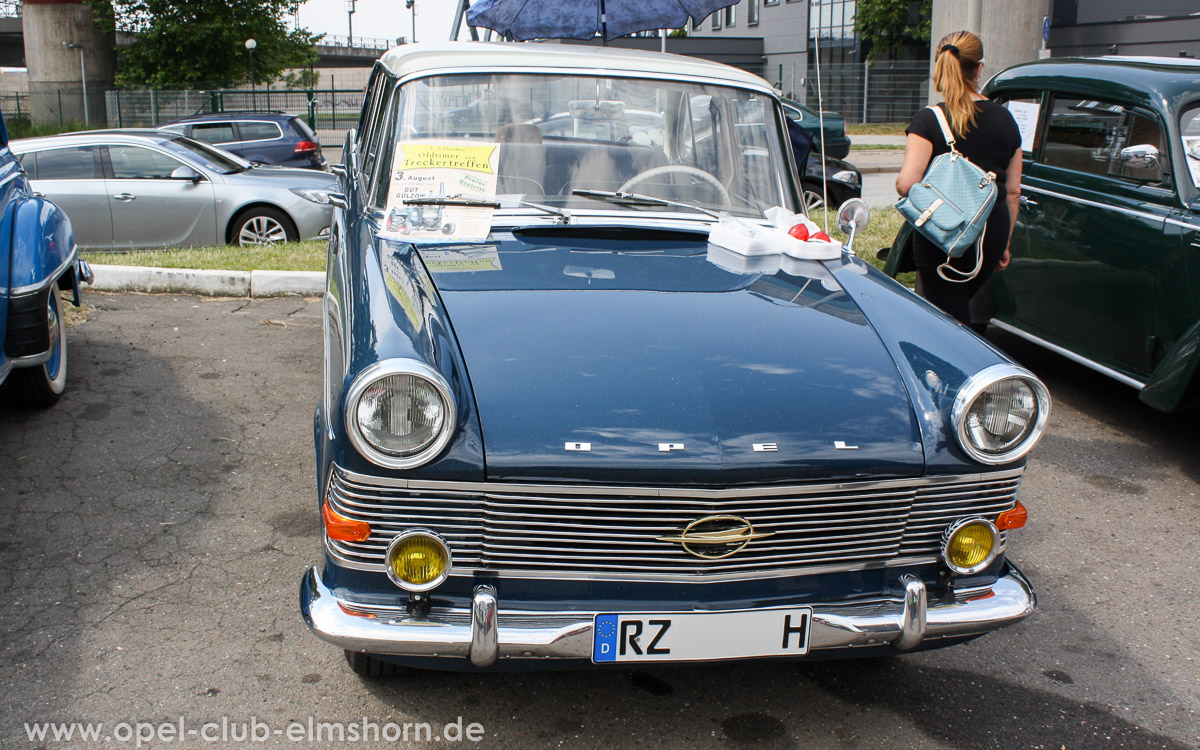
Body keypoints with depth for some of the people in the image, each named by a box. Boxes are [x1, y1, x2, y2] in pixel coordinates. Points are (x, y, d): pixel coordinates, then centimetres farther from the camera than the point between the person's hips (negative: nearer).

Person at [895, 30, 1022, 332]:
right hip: (991, 236, 5)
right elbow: (1013, 191, 9)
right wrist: (1003, 244, 19)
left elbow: (907, 183, -22)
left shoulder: (929, 120, -12)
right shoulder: (1005, 120, 4)